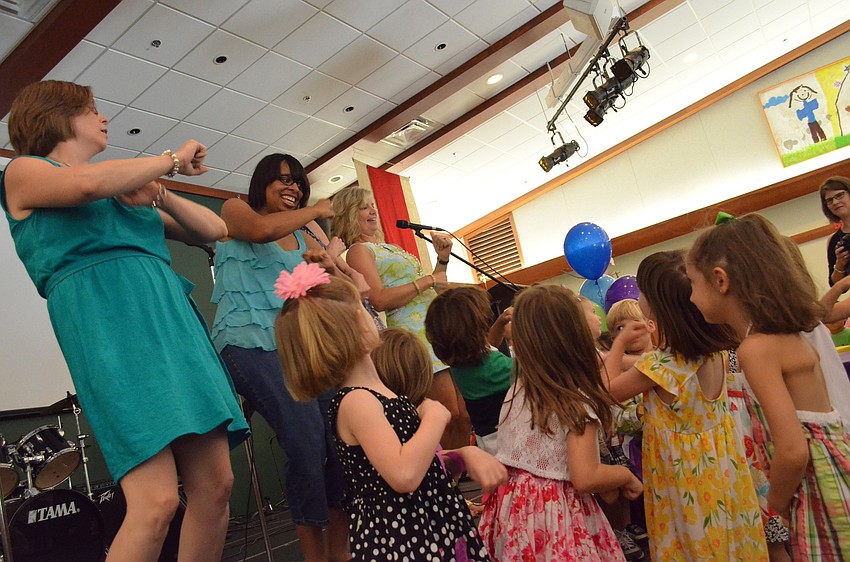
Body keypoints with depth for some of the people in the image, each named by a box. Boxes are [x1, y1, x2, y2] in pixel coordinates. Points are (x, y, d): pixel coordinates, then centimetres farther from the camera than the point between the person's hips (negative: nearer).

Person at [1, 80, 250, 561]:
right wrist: (171, 159, 2)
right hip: (110, 322, -7)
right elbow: (88, 184, -12)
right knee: (156, 502, -18)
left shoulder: (124, 195, 31)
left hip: (174, 321, 7)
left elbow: (213, 229, 28)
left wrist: (159, 195, 13)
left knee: (216, 486, -1)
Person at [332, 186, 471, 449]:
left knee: (464, 417, 6)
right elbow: (380, 300, -16)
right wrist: (427, 280, -12)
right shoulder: (358, 250, -1)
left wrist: (442, 260, 12)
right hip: (413, 331, -8)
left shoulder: (389, 247, 23)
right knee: (450, 417, -9)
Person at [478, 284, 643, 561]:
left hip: (513, 507, 6)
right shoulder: (578, 403, -19)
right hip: (555, 514, -6)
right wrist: (627, 475, -5)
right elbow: (585, 478, -23)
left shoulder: (516, 390, -1)